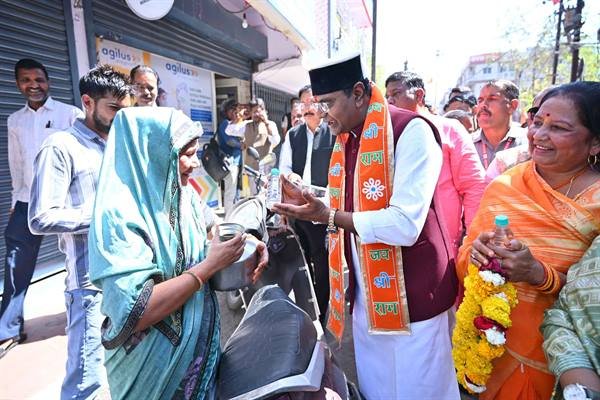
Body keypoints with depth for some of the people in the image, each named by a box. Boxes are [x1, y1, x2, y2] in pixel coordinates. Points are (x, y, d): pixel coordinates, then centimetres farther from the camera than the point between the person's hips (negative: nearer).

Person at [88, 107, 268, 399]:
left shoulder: (184, 195, -4)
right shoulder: (118, 213, -25)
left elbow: (216, 227, 12)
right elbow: (134, 313, -30)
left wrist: (250, 242, -8)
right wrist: (210, 265, -26)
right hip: (154, 363, -6)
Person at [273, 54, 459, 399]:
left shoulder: (411, 131, -17)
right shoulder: (345, 139, 7)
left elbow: (405, 224, -26)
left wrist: (328, 216, -22)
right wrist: (305, 200, 0)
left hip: (410, 298, -7)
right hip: (365, 297, 7)